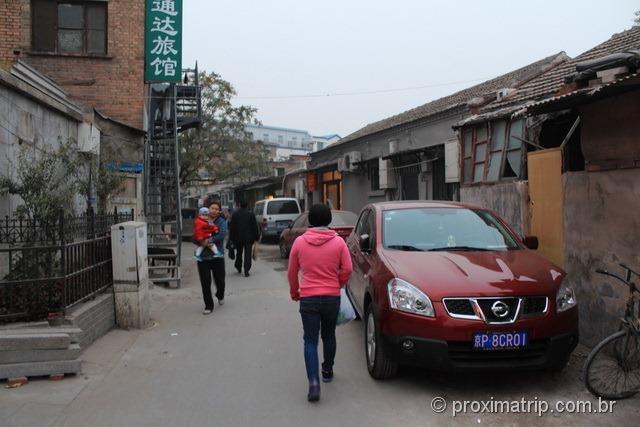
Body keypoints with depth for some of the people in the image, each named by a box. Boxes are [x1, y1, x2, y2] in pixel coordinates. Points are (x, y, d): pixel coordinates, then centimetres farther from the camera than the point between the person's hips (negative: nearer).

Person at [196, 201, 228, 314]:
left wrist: (209, 240, -22)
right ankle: (208, 306, 13)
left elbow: (222, 234, -16)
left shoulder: (221, 221, 0)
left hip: (217, 255, -1)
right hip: (203, 256, 1)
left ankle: (220, 296, 41)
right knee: (205, 283, 0)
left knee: (220, 280, 7)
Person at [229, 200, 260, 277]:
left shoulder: (234, 214, -3)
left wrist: (231, 239, 5)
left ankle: (238, 267, 31)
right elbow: (255, 227, -1)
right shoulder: (251, 214, -5)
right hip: (248, 238, -1)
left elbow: (231, 228, 0)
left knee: (239, 253, 19)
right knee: (247, 254, -1)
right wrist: (257, 236, 7)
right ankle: (246, 271, -7)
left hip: (238, 238, 1)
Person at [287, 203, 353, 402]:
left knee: (310, 341, 2)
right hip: (332, 297, 1)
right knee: (329, 335, 21)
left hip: (308, 298, -1)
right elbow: (347, 270, -5)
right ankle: (327, 371, 36)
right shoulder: (338, 242, -5)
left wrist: (294, 292, 20)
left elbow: (292, 272, 4)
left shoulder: (300, 242, -3)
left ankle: (313, 382, -11)